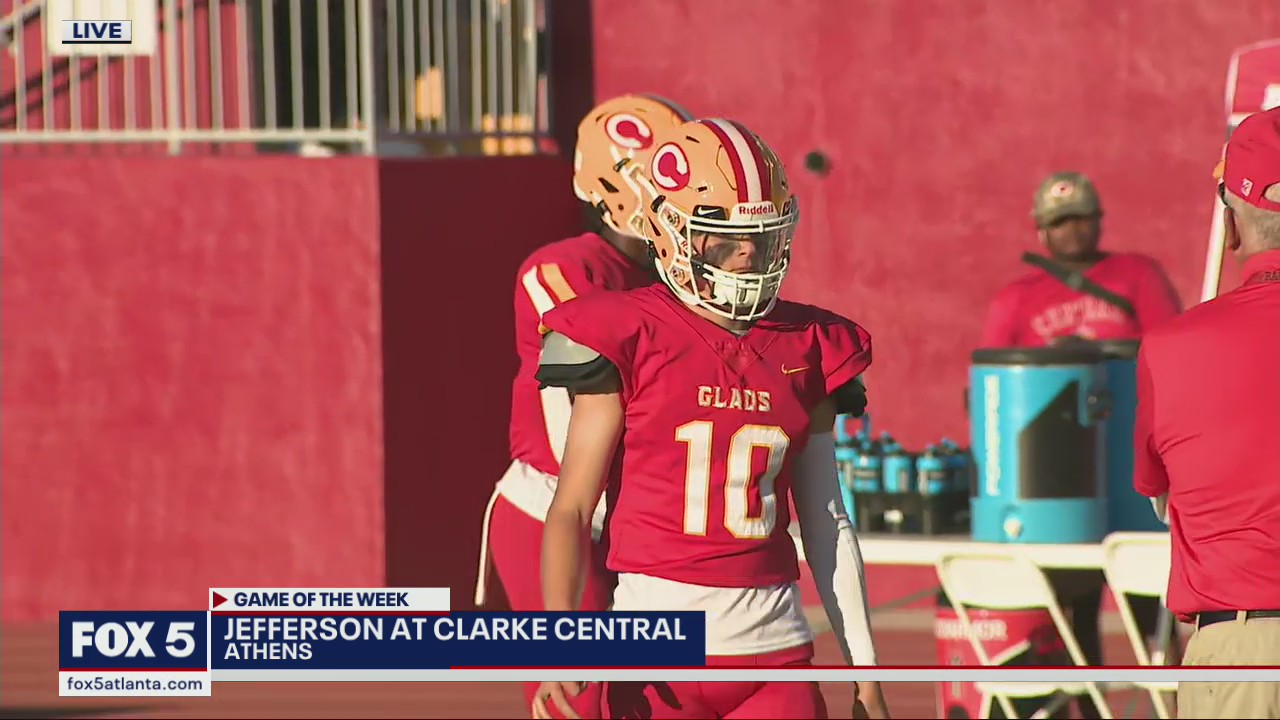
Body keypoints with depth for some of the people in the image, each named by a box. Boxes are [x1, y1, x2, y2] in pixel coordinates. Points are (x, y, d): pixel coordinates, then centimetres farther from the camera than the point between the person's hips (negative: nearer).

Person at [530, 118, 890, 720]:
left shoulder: (806, 350, 10)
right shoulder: (629, 339, -3)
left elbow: (827, 523, 15)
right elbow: (572, 508, -5)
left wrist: (865, 671, 14)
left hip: (774, 648, 4)